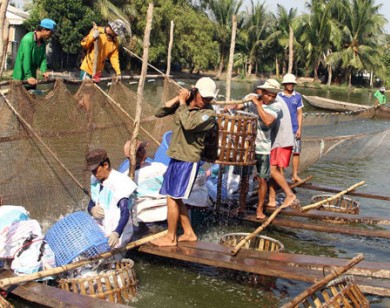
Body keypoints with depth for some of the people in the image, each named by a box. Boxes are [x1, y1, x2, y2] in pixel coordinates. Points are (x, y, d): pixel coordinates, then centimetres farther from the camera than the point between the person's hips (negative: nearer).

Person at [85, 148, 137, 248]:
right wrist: (92, 209, -9)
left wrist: (116, 233, -42)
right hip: (100, 228, 8)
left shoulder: (119, 182, -19)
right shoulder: (95, 180, 6)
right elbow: (91, 203, 16)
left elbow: (125, 213, -27)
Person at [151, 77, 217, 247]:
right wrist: (177, 99, -7)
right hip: (175, 157, 7)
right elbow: (159, 113, 3)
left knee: (172, 198, -4)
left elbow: (188, 124, -30)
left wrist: (182, 102, -18)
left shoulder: (208, 113, -14)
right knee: (176, 198, 14)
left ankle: (171, 238, 11)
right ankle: (189, 233, 28)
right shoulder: (183, 105, 5)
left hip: (188, 161, -7)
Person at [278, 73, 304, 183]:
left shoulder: (298, 96, 5)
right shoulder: (279, 96, 1)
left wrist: (299, 129, -3)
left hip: (294, 129, 1)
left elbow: (300, 114, 5)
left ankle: (295, 175, 9)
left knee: (296, 152, 1)